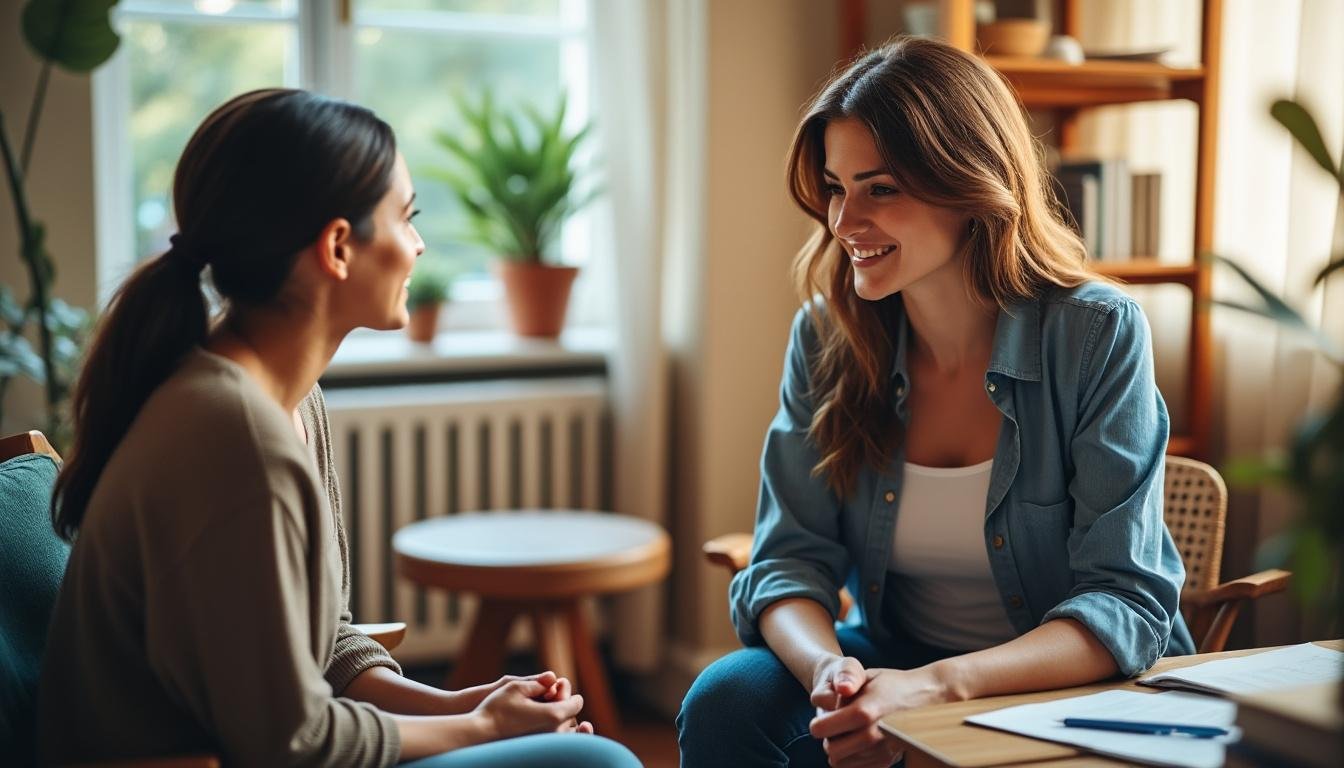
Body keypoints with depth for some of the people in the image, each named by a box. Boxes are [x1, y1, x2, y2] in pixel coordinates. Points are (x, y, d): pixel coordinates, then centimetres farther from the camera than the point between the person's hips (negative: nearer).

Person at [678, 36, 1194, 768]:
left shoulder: (1098, 336, -15)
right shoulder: (825, 336, -4)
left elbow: (1126, 603, -18)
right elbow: (790, 560, -6)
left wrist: (937, 686, -33)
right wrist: (829, 670, -29)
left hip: (1080, 686, -3)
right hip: (894, 659, 4)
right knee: (726, 701, -24)